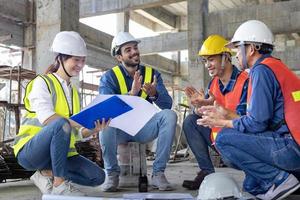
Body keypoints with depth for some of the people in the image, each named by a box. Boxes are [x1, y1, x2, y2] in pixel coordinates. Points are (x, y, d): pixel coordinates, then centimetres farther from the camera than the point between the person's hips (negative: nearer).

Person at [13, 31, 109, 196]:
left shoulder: (73, 91, 15)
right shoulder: (42, 82, -5)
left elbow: (77, 133, 8)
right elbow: (46, 118, -25)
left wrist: (93, 129, -13)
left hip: (60, 152, 7)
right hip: (30, 151, -6)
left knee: (98, 177, -11)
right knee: (61, 124, -37)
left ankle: (48, 174, 0)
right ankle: (59, 184, -24)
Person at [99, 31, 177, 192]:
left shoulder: (152, 74, 4)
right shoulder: (109, 77, -4)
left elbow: (167, 104, -9)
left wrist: (154, 94, -31)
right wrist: (131, 94, -35)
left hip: (143, 128, 2)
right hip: (120, 129, -2)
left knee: (170, 115, -23)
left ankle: (158, 173, -18)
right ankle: (112, 174, -15)